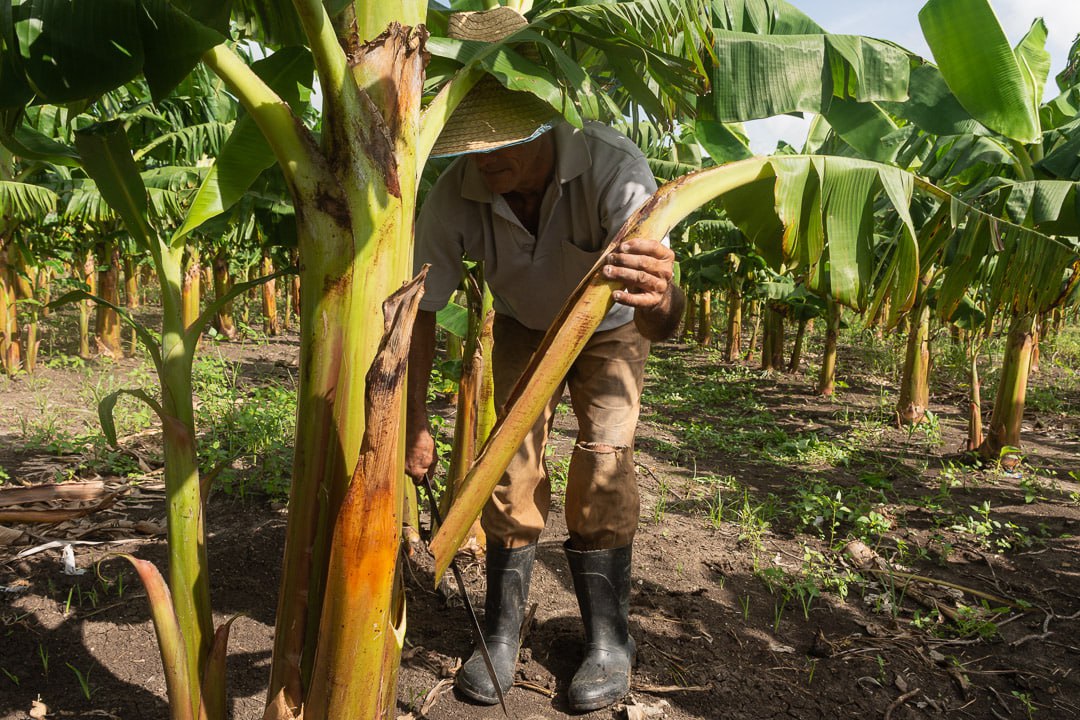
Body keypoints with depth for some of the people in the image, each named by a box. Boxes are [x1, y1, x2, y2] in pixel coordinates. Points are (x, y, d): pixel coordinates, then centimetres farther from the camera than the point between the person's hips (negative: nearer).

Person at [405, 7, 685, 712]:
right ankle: (502, 631, 9)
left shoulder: (614, 168, -40)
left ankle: (609, 638, 1)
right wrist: (415, 424, -25)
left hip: (609, 329, -2)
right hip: (522, 327, 2)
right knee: (509, 456, -7)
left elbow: (661, 320, -50)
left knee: (604, 459, -16)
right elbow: (422, 312, -20)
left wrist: (661, 298, -74)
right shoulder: (455, 196, -31)